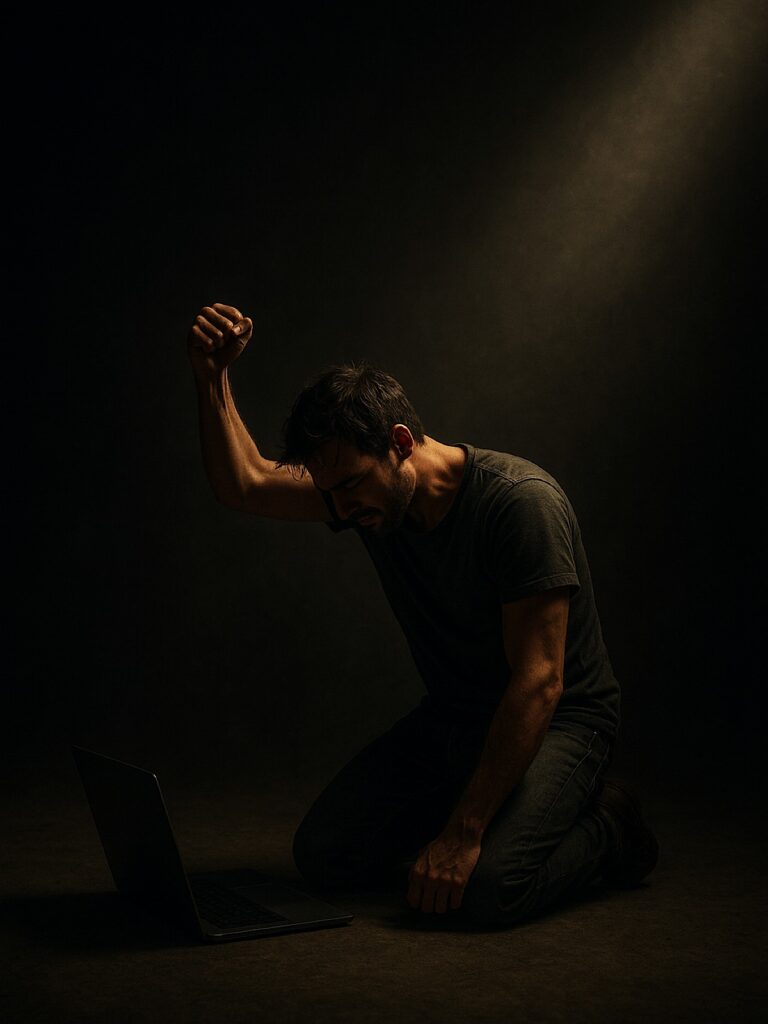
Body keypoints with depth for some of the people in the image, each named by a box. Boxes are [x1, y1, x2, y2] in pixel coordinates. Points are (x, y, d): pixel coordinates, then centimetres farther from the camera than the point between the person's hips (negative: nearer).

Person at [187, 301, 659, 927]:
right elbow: (243, 484, -1)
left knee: (487, 891, -31)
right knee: (323, 853, -6)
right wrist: (212, 375, -18)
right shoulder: (367, 492, -7)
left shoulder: (519, 501, -28)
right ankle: (496, 816, 14)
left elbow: (539, 682, -29)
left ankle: (605, 825, 1)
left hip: (557, 718, -7)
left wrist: (463, 834, -30)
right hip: (451, 716, 7)